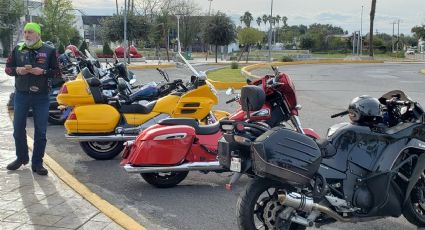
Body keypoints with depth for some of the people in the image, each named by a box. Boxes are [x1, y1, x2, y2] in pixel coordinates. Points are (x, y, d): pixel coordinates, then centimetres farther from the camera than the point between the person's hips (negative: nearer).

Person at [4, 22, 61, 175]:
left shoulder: (49, 51, -1)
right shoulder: (17, 50, 6)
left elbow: (57, 72, -1)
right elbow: (7, 68, 9)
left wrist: (42, 72, -18)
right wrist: (17, 70, -12)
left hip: (41, 96, -2)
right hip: (21, 95, 2)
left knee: (40, 131, 2)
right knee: (18, 129, 9)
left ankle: (37, 163, 13)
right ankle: (21, 157, 28)